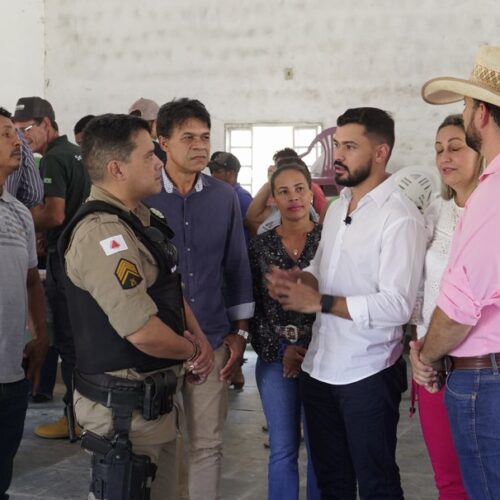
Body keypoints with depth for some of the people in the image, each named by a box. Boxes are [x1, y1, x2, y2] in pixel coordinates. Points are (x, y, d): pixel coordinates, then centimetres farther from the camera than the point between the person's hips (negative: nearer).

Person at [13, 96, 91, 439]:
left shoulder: (54, 159, -14)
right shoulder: (77, 153, 13)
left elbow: (55, 215, -22)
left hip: (65, 258, -9)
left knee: (68, 339, -3)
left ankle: (76, 418, 3)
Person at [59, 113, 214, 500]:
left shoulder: (139, 219, 10)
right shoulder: (101, 232, -23)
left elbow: (172, 290, 19)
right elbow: (145, 333, -29)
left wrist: (199, 339, 1)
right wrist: (190, 350, -9)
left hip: (155, 398, 10)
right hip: (124, 406, -10)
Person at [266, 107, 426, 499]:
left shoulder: (400, 217, -17)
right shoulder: (337, 207, 10)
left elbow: (396, 306, -24)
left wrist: (318, 302, -23)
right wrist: (297, 280, -3)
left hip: (368, 374, -8)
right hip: (319, 367, 8)